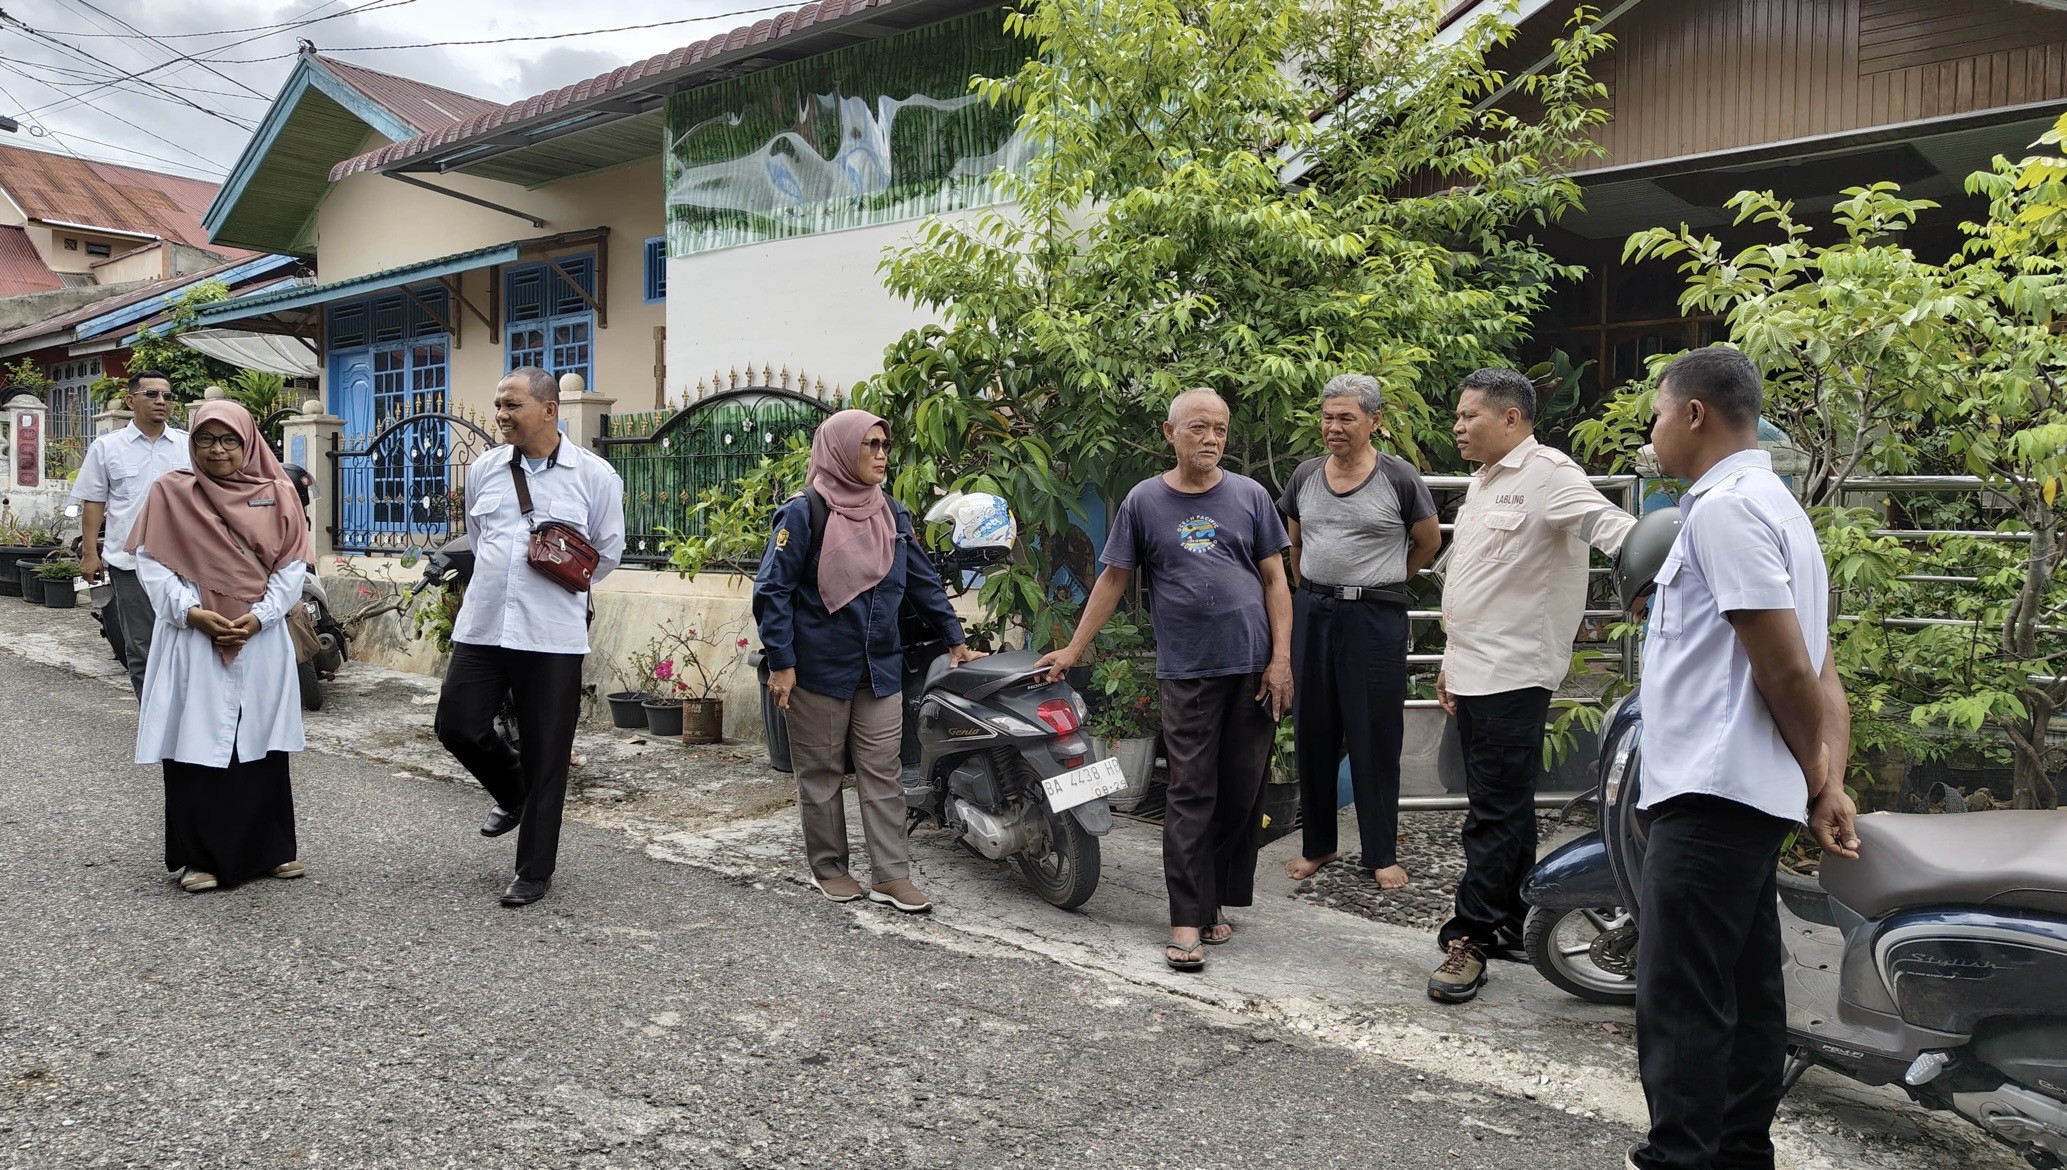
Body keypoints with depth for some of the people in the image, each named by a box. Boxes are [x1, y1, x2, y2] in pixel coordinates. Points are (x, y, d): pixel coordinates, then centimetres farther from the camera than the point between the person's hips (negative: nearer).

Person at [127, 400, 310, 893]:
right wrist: (190, 612, -13)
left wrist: (260, 616, -10)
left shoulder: (276, 494, 5)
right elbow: (150, 562, -1)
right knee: (196, 746, 0)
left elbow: (291, 565, 2)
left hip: (261, 640, 1)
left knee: (261, 745, 7)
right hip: (191, 640, -1)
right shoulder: (170, 492, 2)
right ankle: (201, 857, 9)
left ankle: (272, 848, 18)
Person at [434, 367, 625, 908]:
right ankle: (513, 791, 35)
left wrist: (562, 577, 1)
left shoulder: (594, 475, -4)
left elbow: (608, 552, 5)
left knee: (545, 756, 2)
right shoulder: (485, 468, 7)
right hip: (482, 626, 4)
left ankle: (534, 871, 17)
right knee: (457, 726, 3)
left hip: (552, 635, -4)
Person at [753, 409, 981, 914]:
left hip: (881, 669, 5)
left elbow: (924, 581, 16)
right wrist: (780, 662, -14)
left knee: (883, 774, 4)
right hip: (818, 669, -5)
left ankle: (890, 874, 9)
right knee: (821, 773, 8)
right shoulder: (804, 514, -9)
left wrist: (955, 640, 15)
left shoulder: (893, 514, 8)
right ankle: (828, 867, 22)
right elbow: (772, 590, -10)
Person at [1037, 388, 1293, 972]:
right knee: (1191, 796, -3)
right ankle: (1188, 919, 1)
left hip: (1253, 670, 2)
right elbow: (1113, 579, 10)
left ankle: (1216, 898, 21)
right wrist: (1073, 649, 8)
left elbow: (1274, 579, 8)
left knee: (1242, 793, 6)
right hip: (1186, 672, -2)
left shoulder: (1250, 496, 7)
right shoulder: (1144, 501, 5)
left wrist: (1281, 657, -1)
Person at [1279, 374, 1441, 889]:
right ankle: (1316, 844, 23)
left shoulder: (1398, 477, -5)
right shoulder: (1305, 476, 7)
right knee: (1313, 732, 9)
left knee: (1376, 737, 2)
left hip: (1376, 616, -4)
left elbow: (1429, 540, 8)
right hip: (1312, 613, 4)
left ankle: (1382, 854, 13)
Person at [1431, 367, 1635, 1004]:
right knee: (1505, 807, 17)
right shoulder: (1483, 481, 18)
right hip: (1475, 673, 10)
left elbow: (1608, 523, -29)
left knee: (1495, 813, -4)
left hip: (1513, 674, -10)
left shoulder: (1547, 474, -12)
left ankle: (1470, 937, 3)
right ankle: (1508, 923, 27)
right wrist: (1452, 658, 23)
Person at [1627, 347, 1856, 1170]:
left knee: (1680, 998, -6)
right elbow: (1817, 671, 15)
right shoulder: (1774, 505, 19)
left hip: (1712, 794, -10)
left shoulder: (1722, 508, -14)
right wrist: (1829, 785, 7)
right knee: (1745, 989, 15)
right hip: (1746, 792, 10)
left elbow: (1787, 671, -18)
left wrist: (1816, 780, -3)